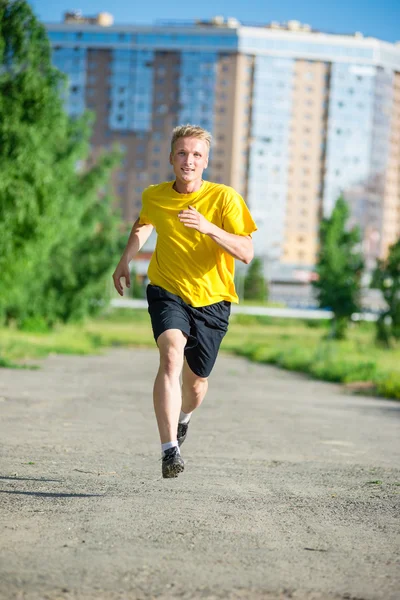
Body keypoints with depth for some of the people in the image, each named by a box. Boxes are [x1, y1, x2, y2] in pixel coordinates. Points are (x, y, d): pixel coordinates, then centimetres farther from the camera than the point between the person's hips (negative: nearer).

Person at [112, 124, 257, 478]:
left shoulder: (225, 198, -12)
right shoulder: (154, 197, -2)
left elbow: (247, 253, -20)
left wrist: (209, 228, -32)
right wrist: (126, 259, 16)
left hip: (211, 299, 0)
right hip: (167, 291, 0)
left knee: (196, 383, 11)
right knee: (172, 356, -28)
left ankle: (183, 416, 50)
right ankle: (170, 450, -34)